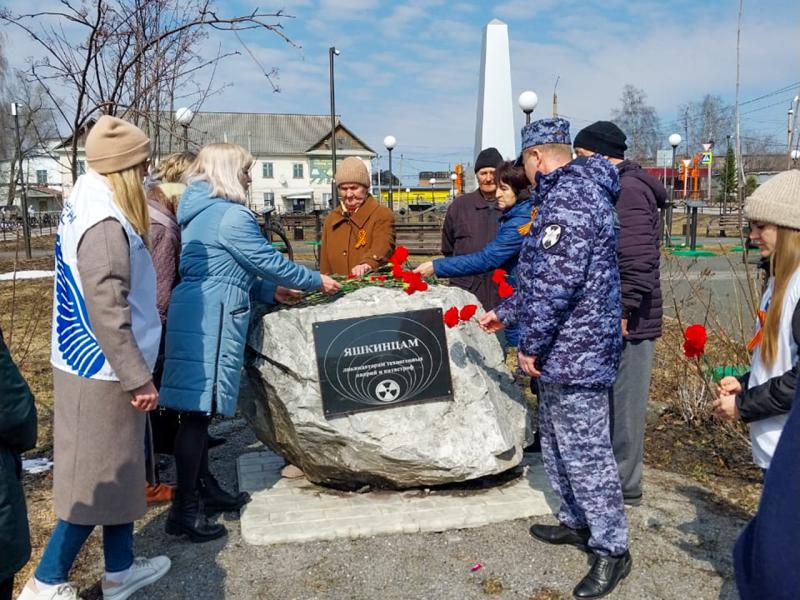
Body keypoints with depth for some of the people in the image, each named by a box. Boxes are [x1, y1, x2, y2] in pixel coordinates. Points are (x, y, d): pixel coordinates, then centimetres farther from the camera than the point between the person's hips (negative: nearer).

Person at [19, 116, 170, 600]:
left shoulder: (86, 205, 8)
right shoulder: (105, 223, -22)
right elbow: (107, 310, -25)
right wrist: (138, 377, -20)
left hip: (90, 364, 10)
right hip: (103, 369, -10)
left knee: (120, 468, 18)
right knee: (99, 476, 5)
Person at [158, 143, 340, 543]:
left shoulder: (198, 212, 19)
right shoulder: (231, 216, -12)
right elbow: (269, 261, -10)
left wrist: (269, 291, 19)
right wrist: (317, 281, 3)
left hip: (196, 314, 10)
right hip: (210, 319, -10)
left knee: (198, 409, 15)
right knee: (198, 411, -6)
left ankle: (204, 490, 27)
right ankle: (184, 510, 2)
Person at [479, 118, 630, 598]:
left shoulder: (568, 197, -18)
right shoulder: (575, 191, 17)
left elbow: (558, 282, -26)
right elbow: (541, 275, 22)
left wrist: (531, 343, -17)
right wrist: (506, 312, 24)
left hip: (574, 351, -11)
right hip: (567, 350, 11)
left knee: (585, 451, 0)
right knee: (557, 442, 21)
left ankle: (612, 549, 14)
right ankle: (577, 522, 36)